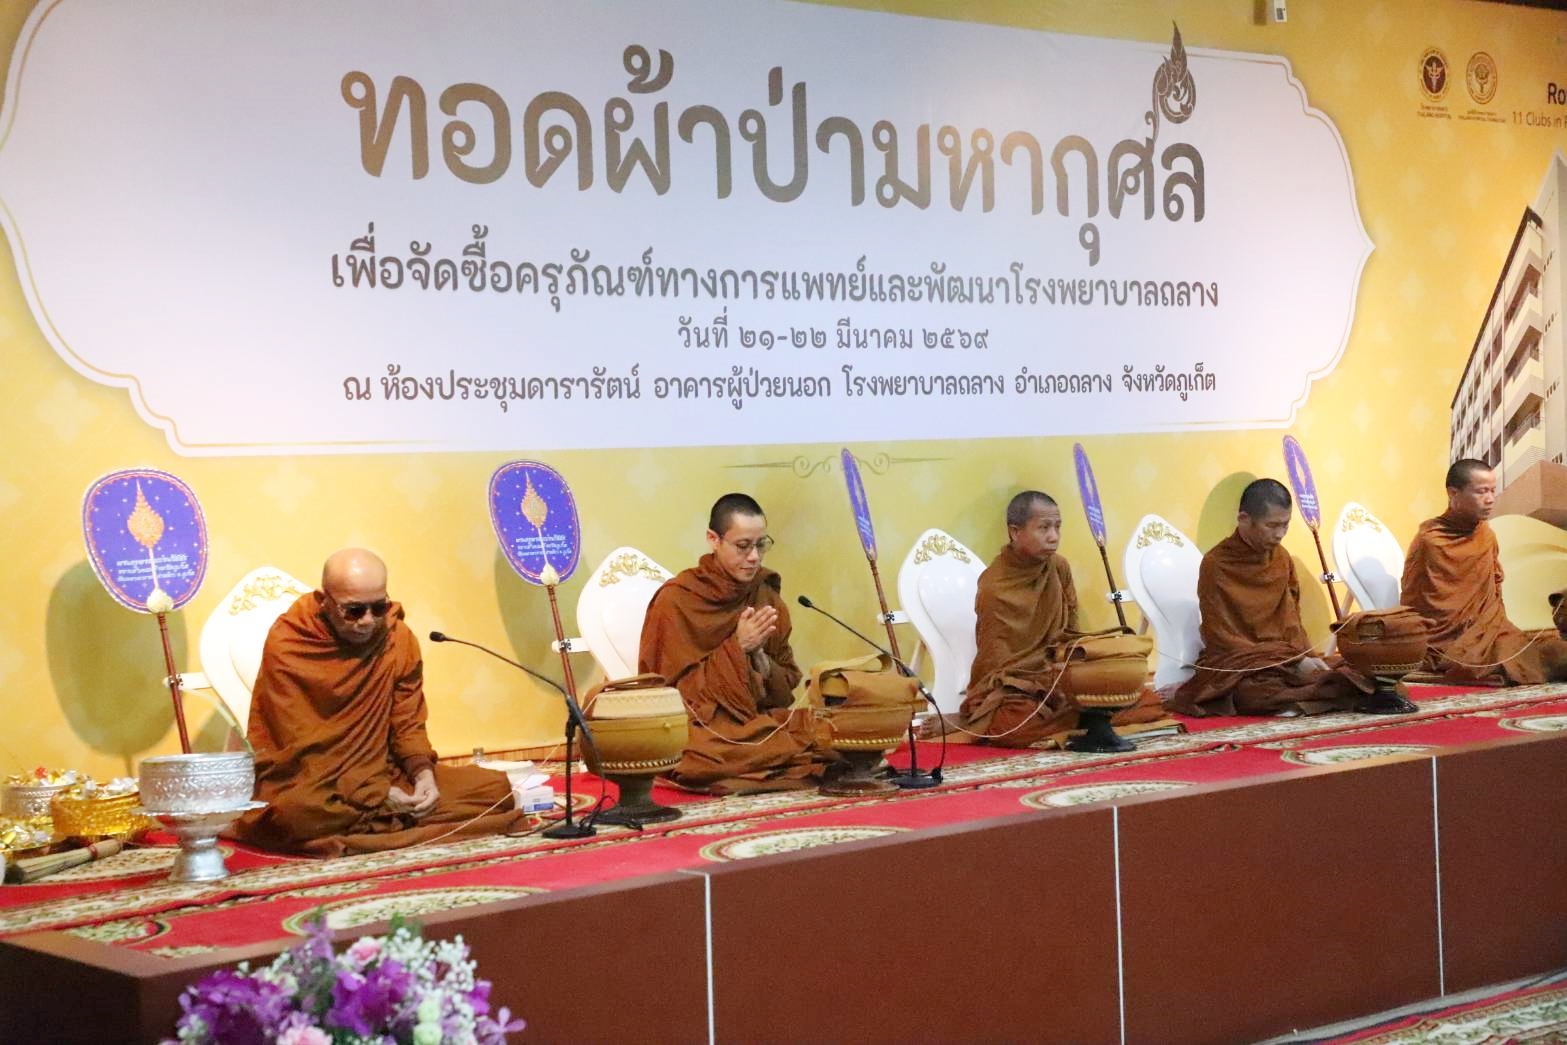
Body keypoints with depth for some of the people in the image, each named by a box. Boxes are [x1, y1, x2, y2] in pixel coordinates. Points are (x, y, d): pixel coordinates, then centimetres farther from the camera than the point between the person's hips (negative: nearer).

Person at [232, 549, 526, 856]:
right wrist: (375, 795, -23)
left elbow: (408, 724, 7)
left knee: (494, 787, -11)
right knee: (298, 812, -42)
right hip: (304, 783, -6)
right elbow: (300, 750, -15)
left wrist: (424, 773, -15)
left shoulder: (398, 638, 1)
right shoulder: (286, 645, -13)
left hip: (379, 774, 6)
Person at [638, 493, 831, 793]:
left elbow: (787, 686, 12)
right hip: (700, 728, -5)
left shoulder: (767, 597, 8)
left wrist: (757, 655, -10)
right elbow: (673, 689, -7)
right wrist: (737, 648, -13)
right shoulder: (675, 600, -6)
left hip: (761, 721, 5)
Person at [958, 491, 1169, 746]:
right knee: (1015, 725, -42)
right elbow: (994, 667, -15)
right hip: (1012, 692, -6)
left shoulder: (1059, 567, 2)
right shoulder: (994, 587, -17)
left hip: (1060, 679, 6)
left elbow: (1070, 635, 11)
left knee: (1149, 701, -8)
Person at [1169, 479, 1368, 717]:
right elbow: (1222, 638, -11)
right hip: (1234, 665, -8)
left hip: (1286, 658, 8)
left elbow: (1290, 621, 15)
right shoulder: (1216, 563, -9)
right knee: (1261, 693, -41)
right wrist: (1292, 661, -16)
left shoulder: (1282, 559, 10)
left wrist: (1307, 656, -8)